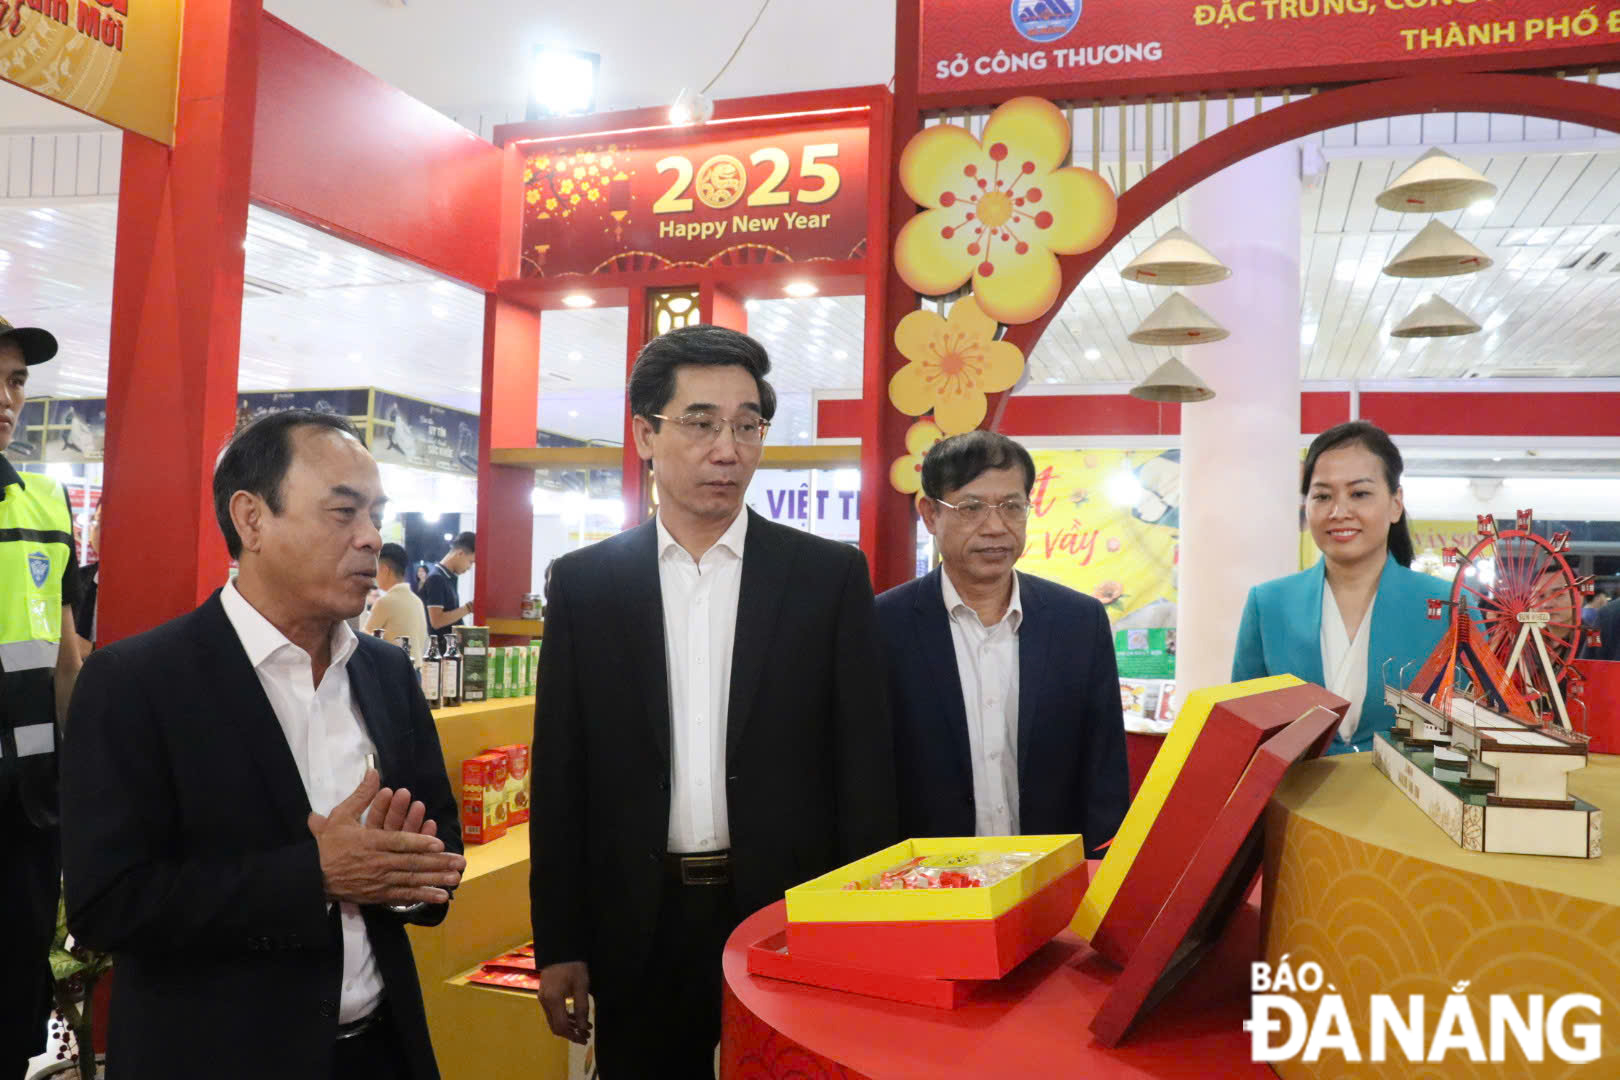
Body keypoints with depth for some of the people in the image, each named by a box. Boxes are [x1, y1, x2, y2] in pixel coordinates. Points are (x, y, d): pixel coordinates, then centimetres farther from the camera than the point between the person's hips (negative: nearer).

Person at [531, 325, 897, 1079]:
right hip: (638, 929, 1)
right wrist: (559, 943, 2)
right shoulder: (584, 582, 0)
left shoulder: (830, 575, -3)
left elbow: (864, 764, -1)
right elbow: (560, 775, 2)